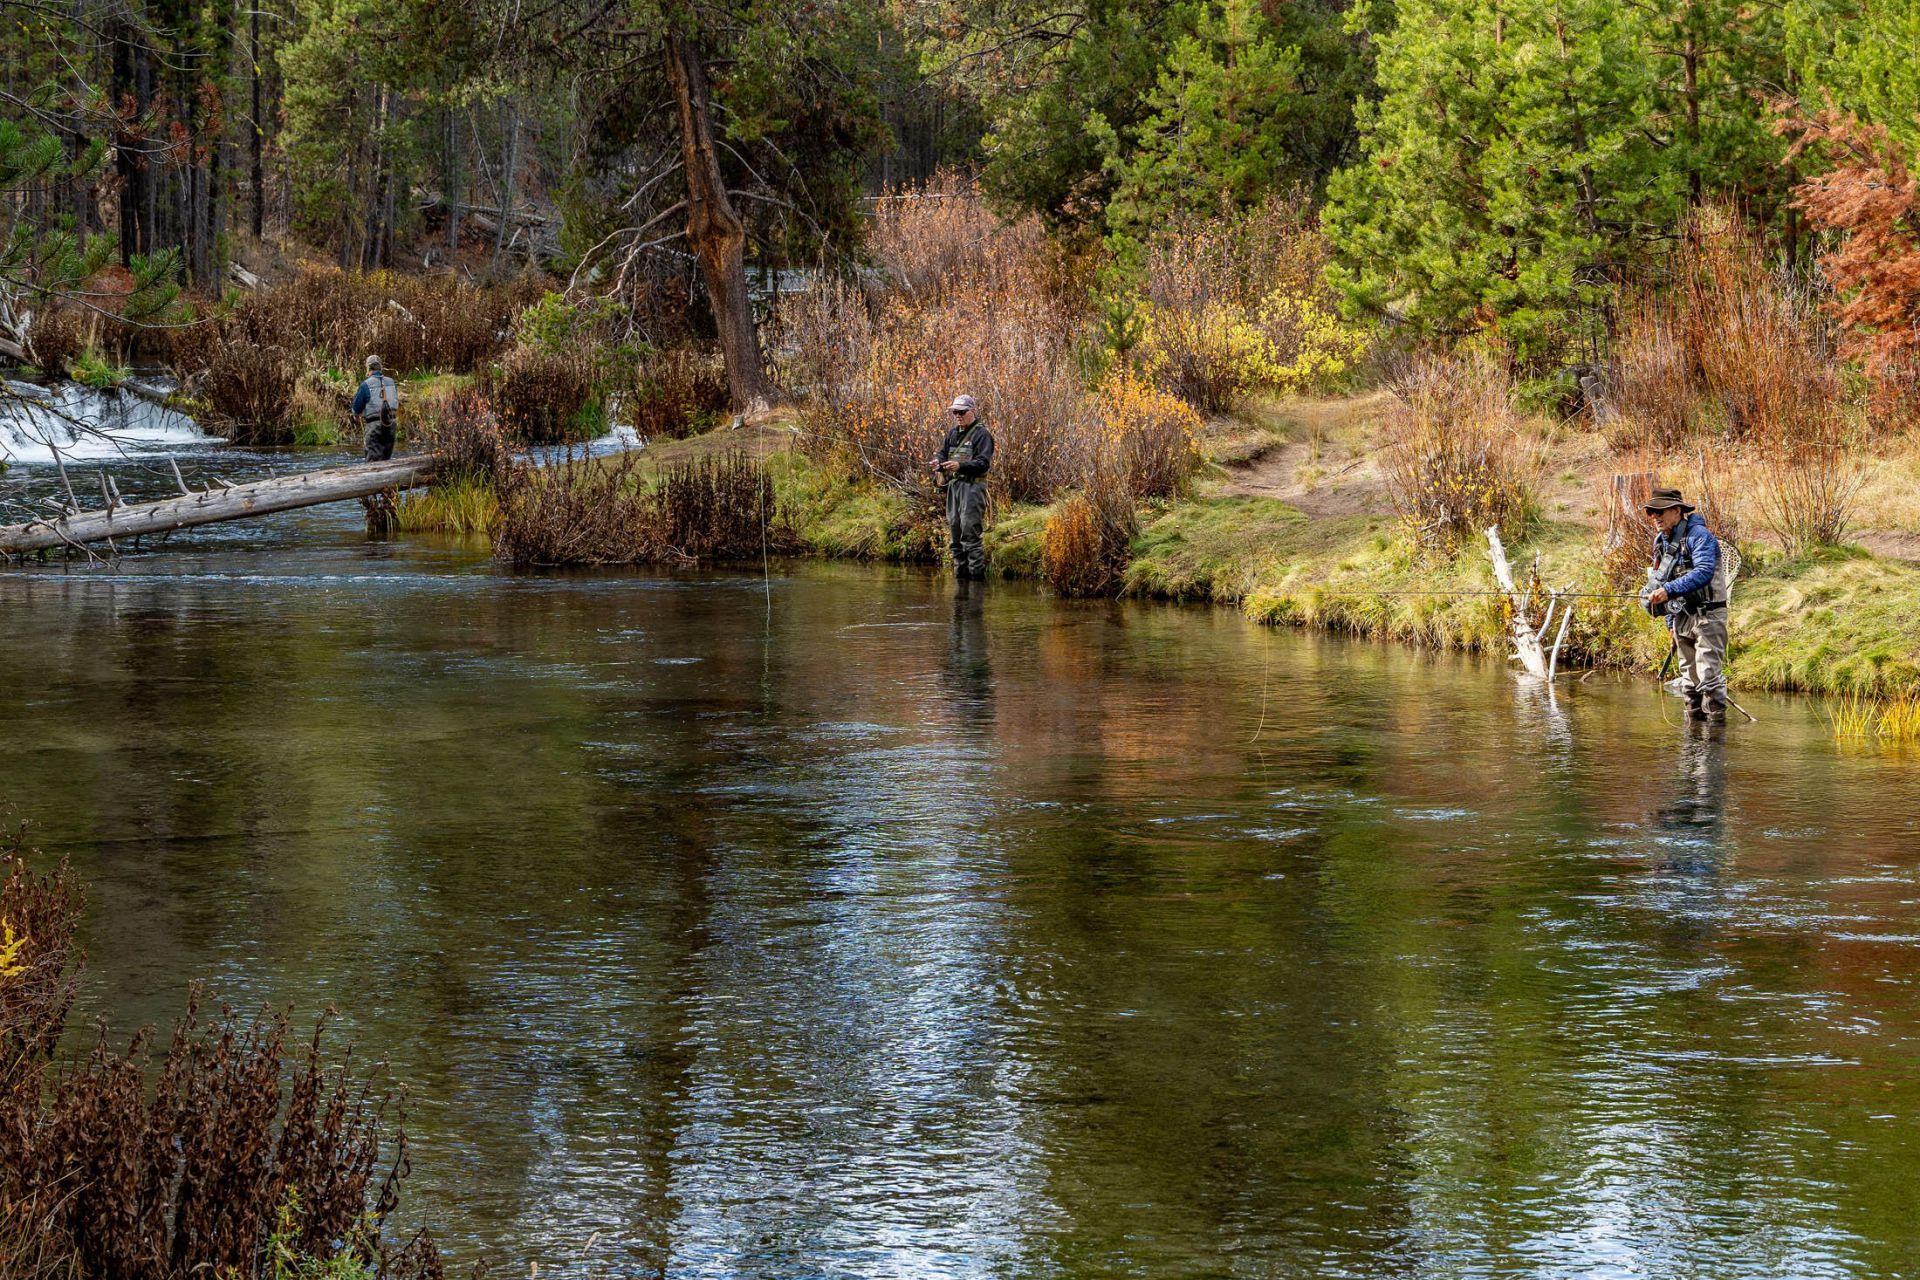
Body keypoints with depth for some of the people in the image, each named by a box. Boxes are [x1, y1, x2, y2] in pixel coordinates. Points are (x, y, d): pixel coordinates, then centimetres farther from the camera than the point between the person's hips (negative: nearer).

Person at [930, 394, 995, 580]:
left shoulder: (981, 434, -6)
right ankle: (960, 575, 16)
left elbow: (983, 462, -14)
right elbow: (943, 453, 18)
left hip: (972, 486, -8)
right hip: (953, 486, 8)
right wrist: (938, 463, -6)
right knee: (955, 530, 10)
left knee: (970, 533, -13)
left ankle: (977, 576, -11)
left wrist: (960, 465, -28)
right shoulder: (952, 433, 17)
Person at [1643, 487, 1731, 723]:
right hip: (1681, 618, 8)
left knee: (1708, 676, -14)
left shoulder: (1698, 536, -14)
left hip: (1706, 617, -8)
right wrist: (1671, 623, 20)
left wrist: (1669, 590, -36)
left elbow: (1703, 572, -29)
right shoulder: (1661, 541, 13)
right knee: (1689, 679, 11)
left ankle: (1717, 720, -11)